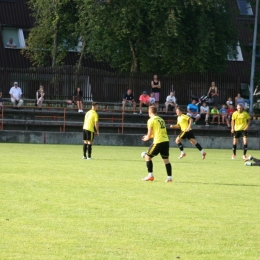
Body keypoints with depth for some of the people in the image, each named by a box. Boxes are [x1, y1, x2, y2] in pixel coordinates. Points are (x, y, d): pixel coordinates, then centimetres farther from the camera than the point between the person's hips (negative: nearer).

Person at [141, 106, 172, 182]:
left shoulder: (151, 120, -4)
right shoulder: (161, 119, 18)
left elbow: (149, 134, -6)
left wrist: (147, 138, 16)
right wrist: (149, 136, 31)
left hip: (158, 142, -6)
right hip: (166, 141, 6)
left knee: (148, 157, 9)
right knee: (166, 159, 10)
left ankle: (150, 175, 5)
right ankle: (169, 177, 4)